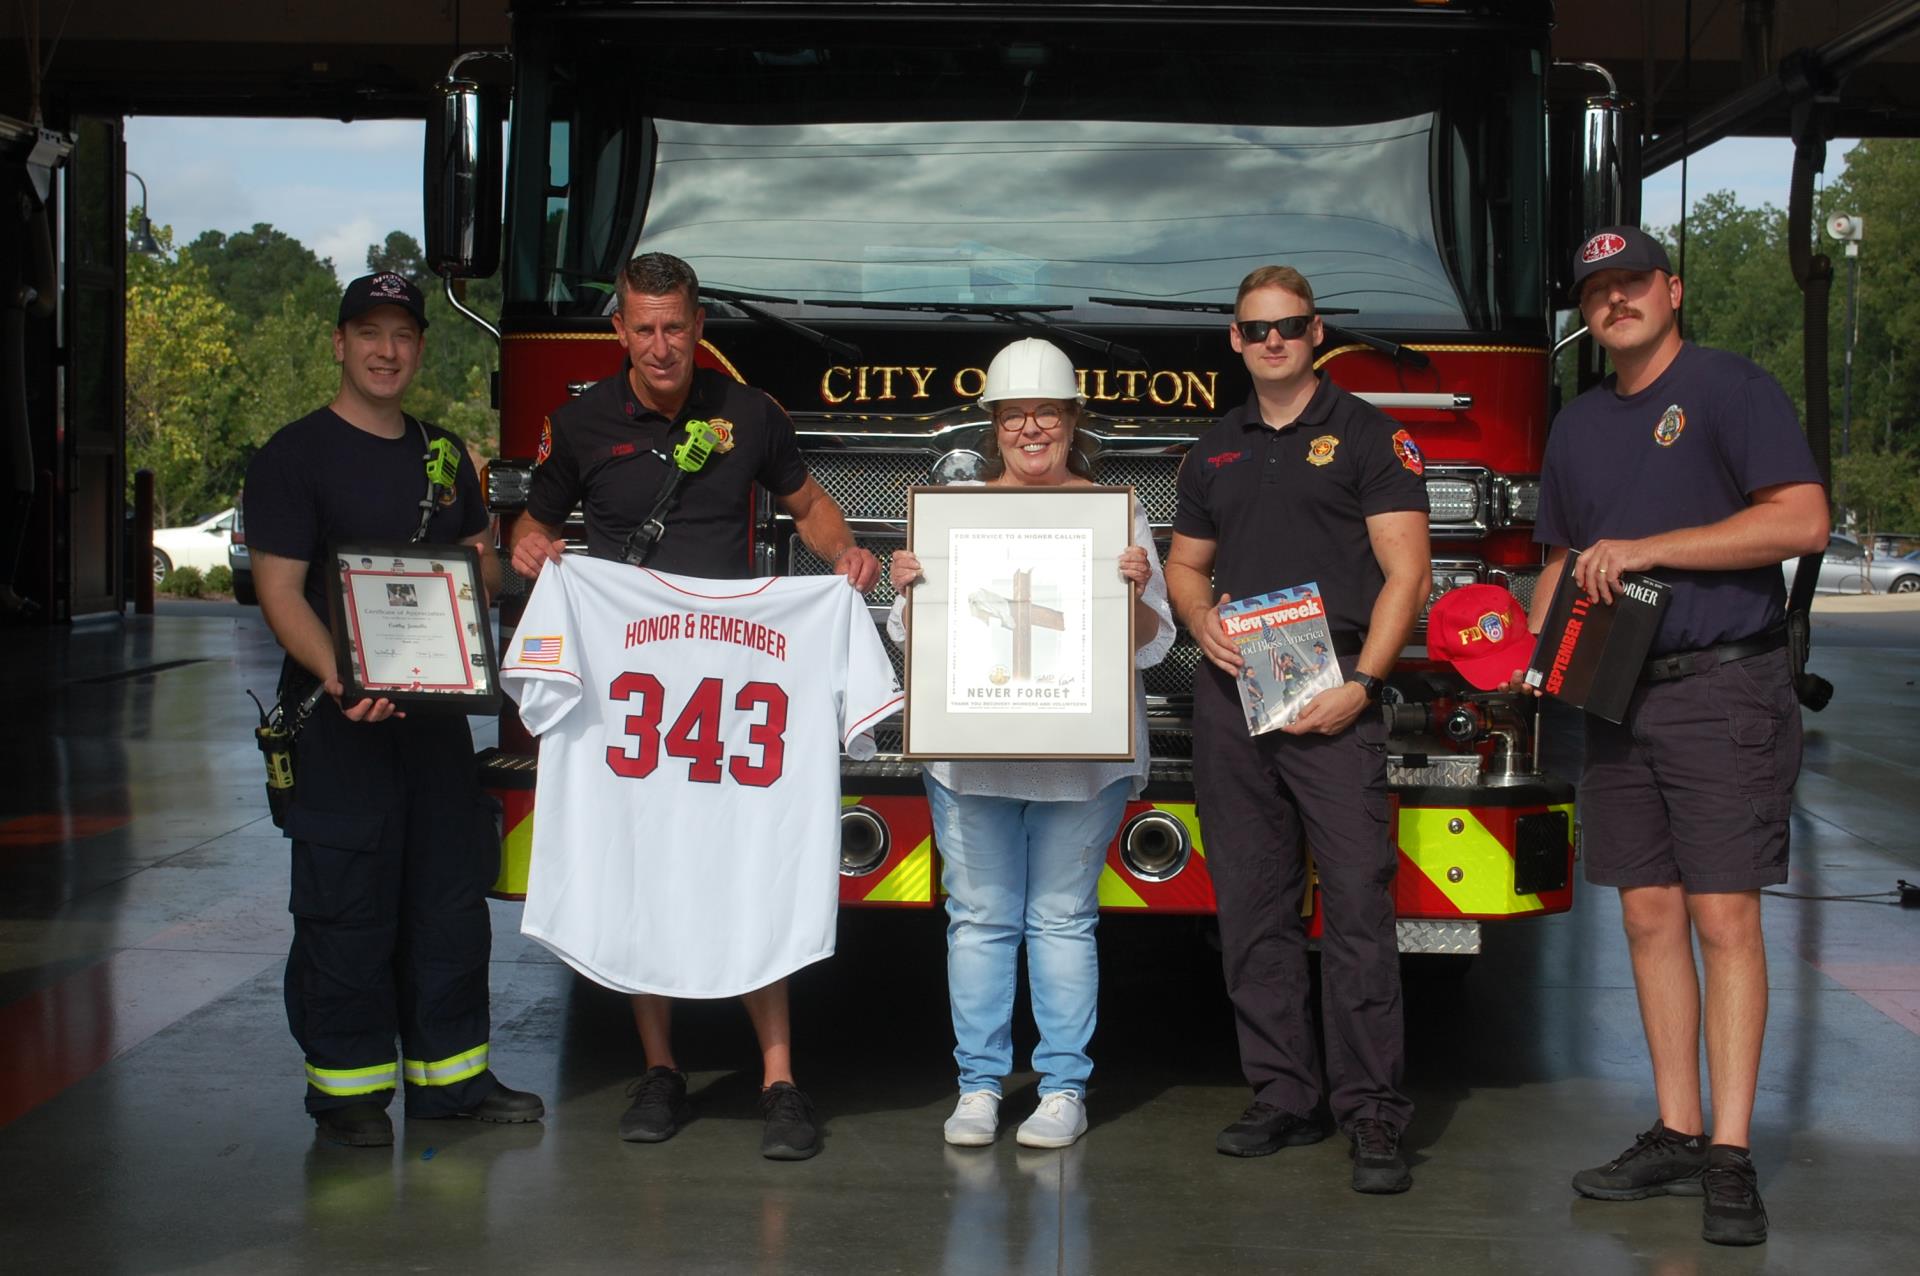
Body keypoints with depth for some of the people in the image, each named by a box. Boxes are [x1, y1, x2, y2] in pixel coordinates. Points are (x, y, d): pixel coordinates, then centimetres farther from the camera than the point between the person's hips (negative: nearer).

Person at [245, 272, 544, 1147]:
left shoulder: (442, 452, 13)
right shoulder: (296, 455, -6)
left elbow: (481, 559, 22)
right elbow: (280, 591, -13)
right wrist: (343, 681, -28)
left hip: (436, 708, 6)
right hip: (339, 717, -6)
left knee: (450, 894, 10)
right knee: (347, 903, -2)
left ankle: (449, 1071, 20)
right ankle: (346, 1085, 8)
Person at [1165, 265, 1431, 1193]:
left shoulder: (1366, 437, 2)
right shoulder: (1214, 452, 17)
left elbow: (1405, 569, -5)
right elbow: (1186, 563, 23)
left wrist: (1362, 680, -15)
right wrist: (1202, 621, 0)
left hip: (1328, 694, -5)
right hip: (1230, 697, 5)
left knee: (1356, 901, -9)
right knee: (1252, 908, 6)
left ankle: (1372, 1112, -5)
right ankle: (1282, 1097, 15)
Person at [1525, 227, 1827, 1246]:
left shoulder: (1730, 389, -3)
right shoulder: (1578, 424, 17)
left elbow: (1803, 520, -14)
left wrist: (1648, 548, -17)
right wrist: (1535, 645, 5)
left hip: (1723, 691, -6)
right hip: (1617, 697, 6)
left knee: (1724, 917, -7)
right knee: (1649, 916, 6)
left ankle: (1730, 1159, -5)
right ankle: (1676, 1138, 13)